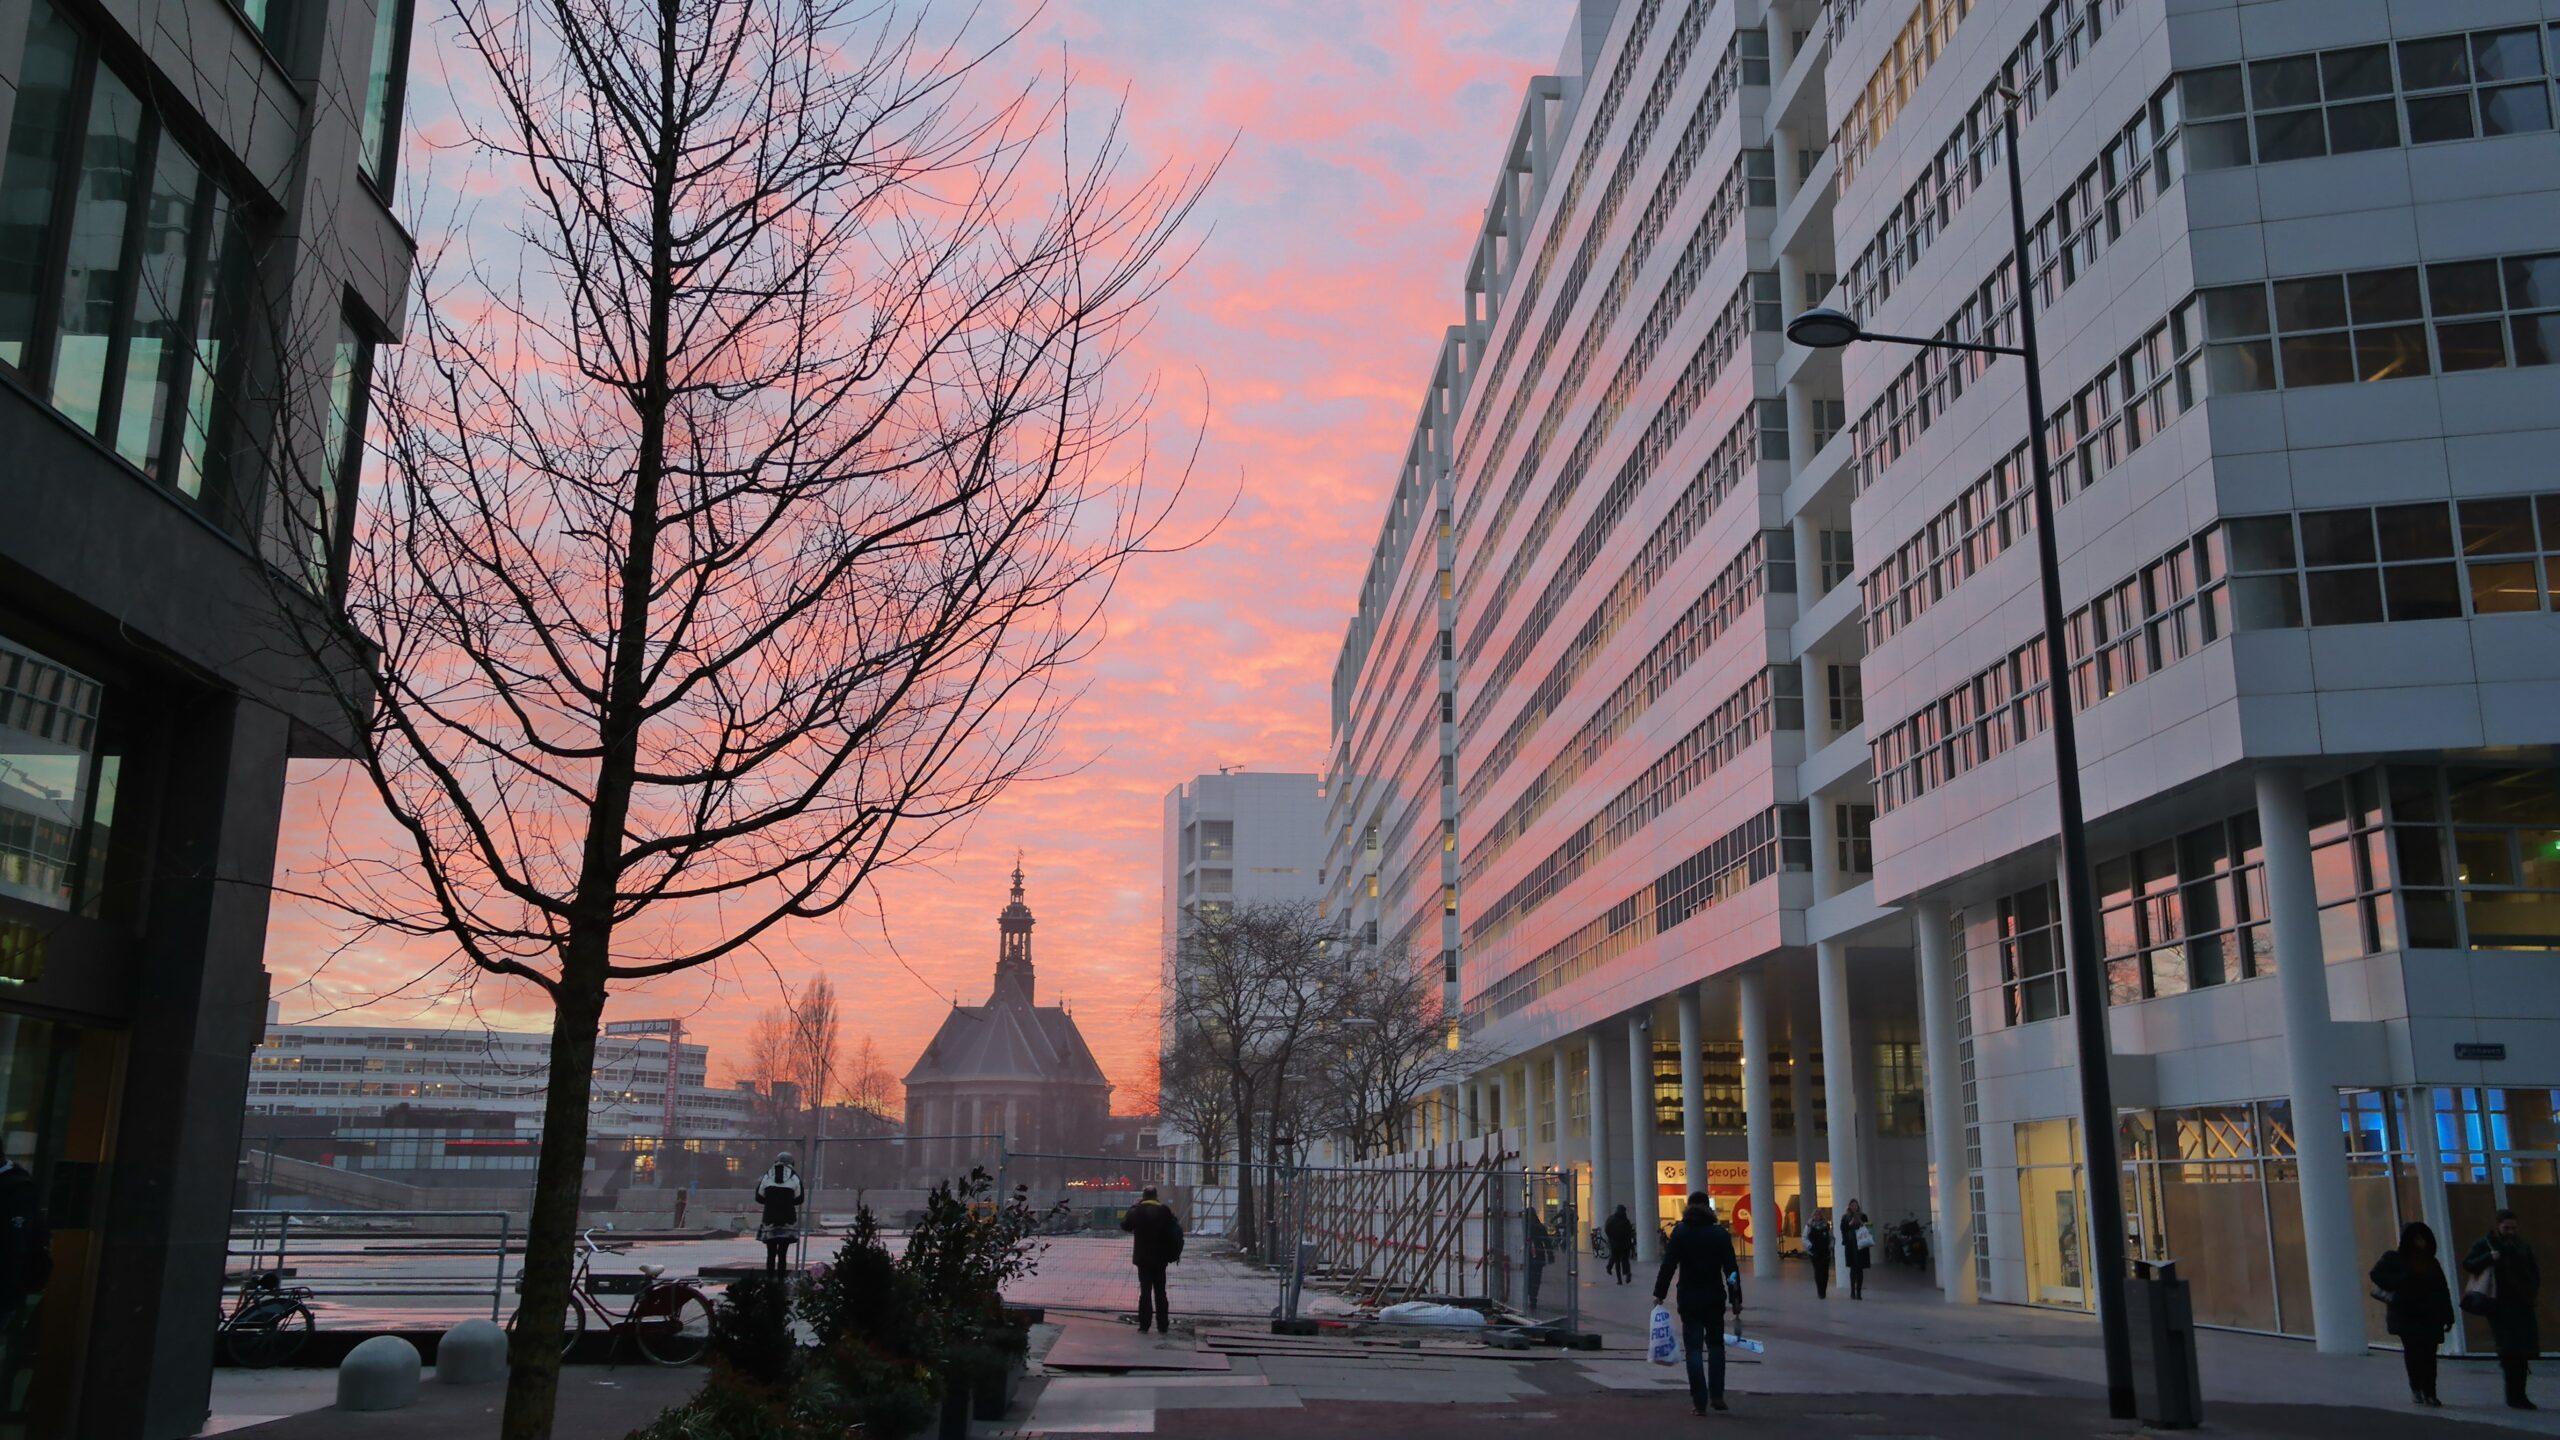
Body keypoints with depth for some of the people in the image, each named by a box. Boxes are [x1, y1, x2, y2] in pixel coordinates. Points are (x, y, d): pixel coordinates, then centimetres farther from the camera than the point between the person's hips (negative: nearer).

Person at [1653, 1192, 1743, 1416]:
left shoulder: (1680, 1232, -4)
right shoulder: (1720, 1234, 0)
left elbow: (1668, 1265, -8)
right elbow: (1731, 1268, -2)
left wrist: (1659, 1293, -2)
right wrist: (1736, 1298, 5)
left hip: (1689, 1299, -1)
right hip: (1715, 1297, 1)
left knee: (1693, 1349, 3)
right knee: (1715, 1345, 18)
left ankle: (1699, 1402, -1)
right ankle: (1716, 1395, 12)